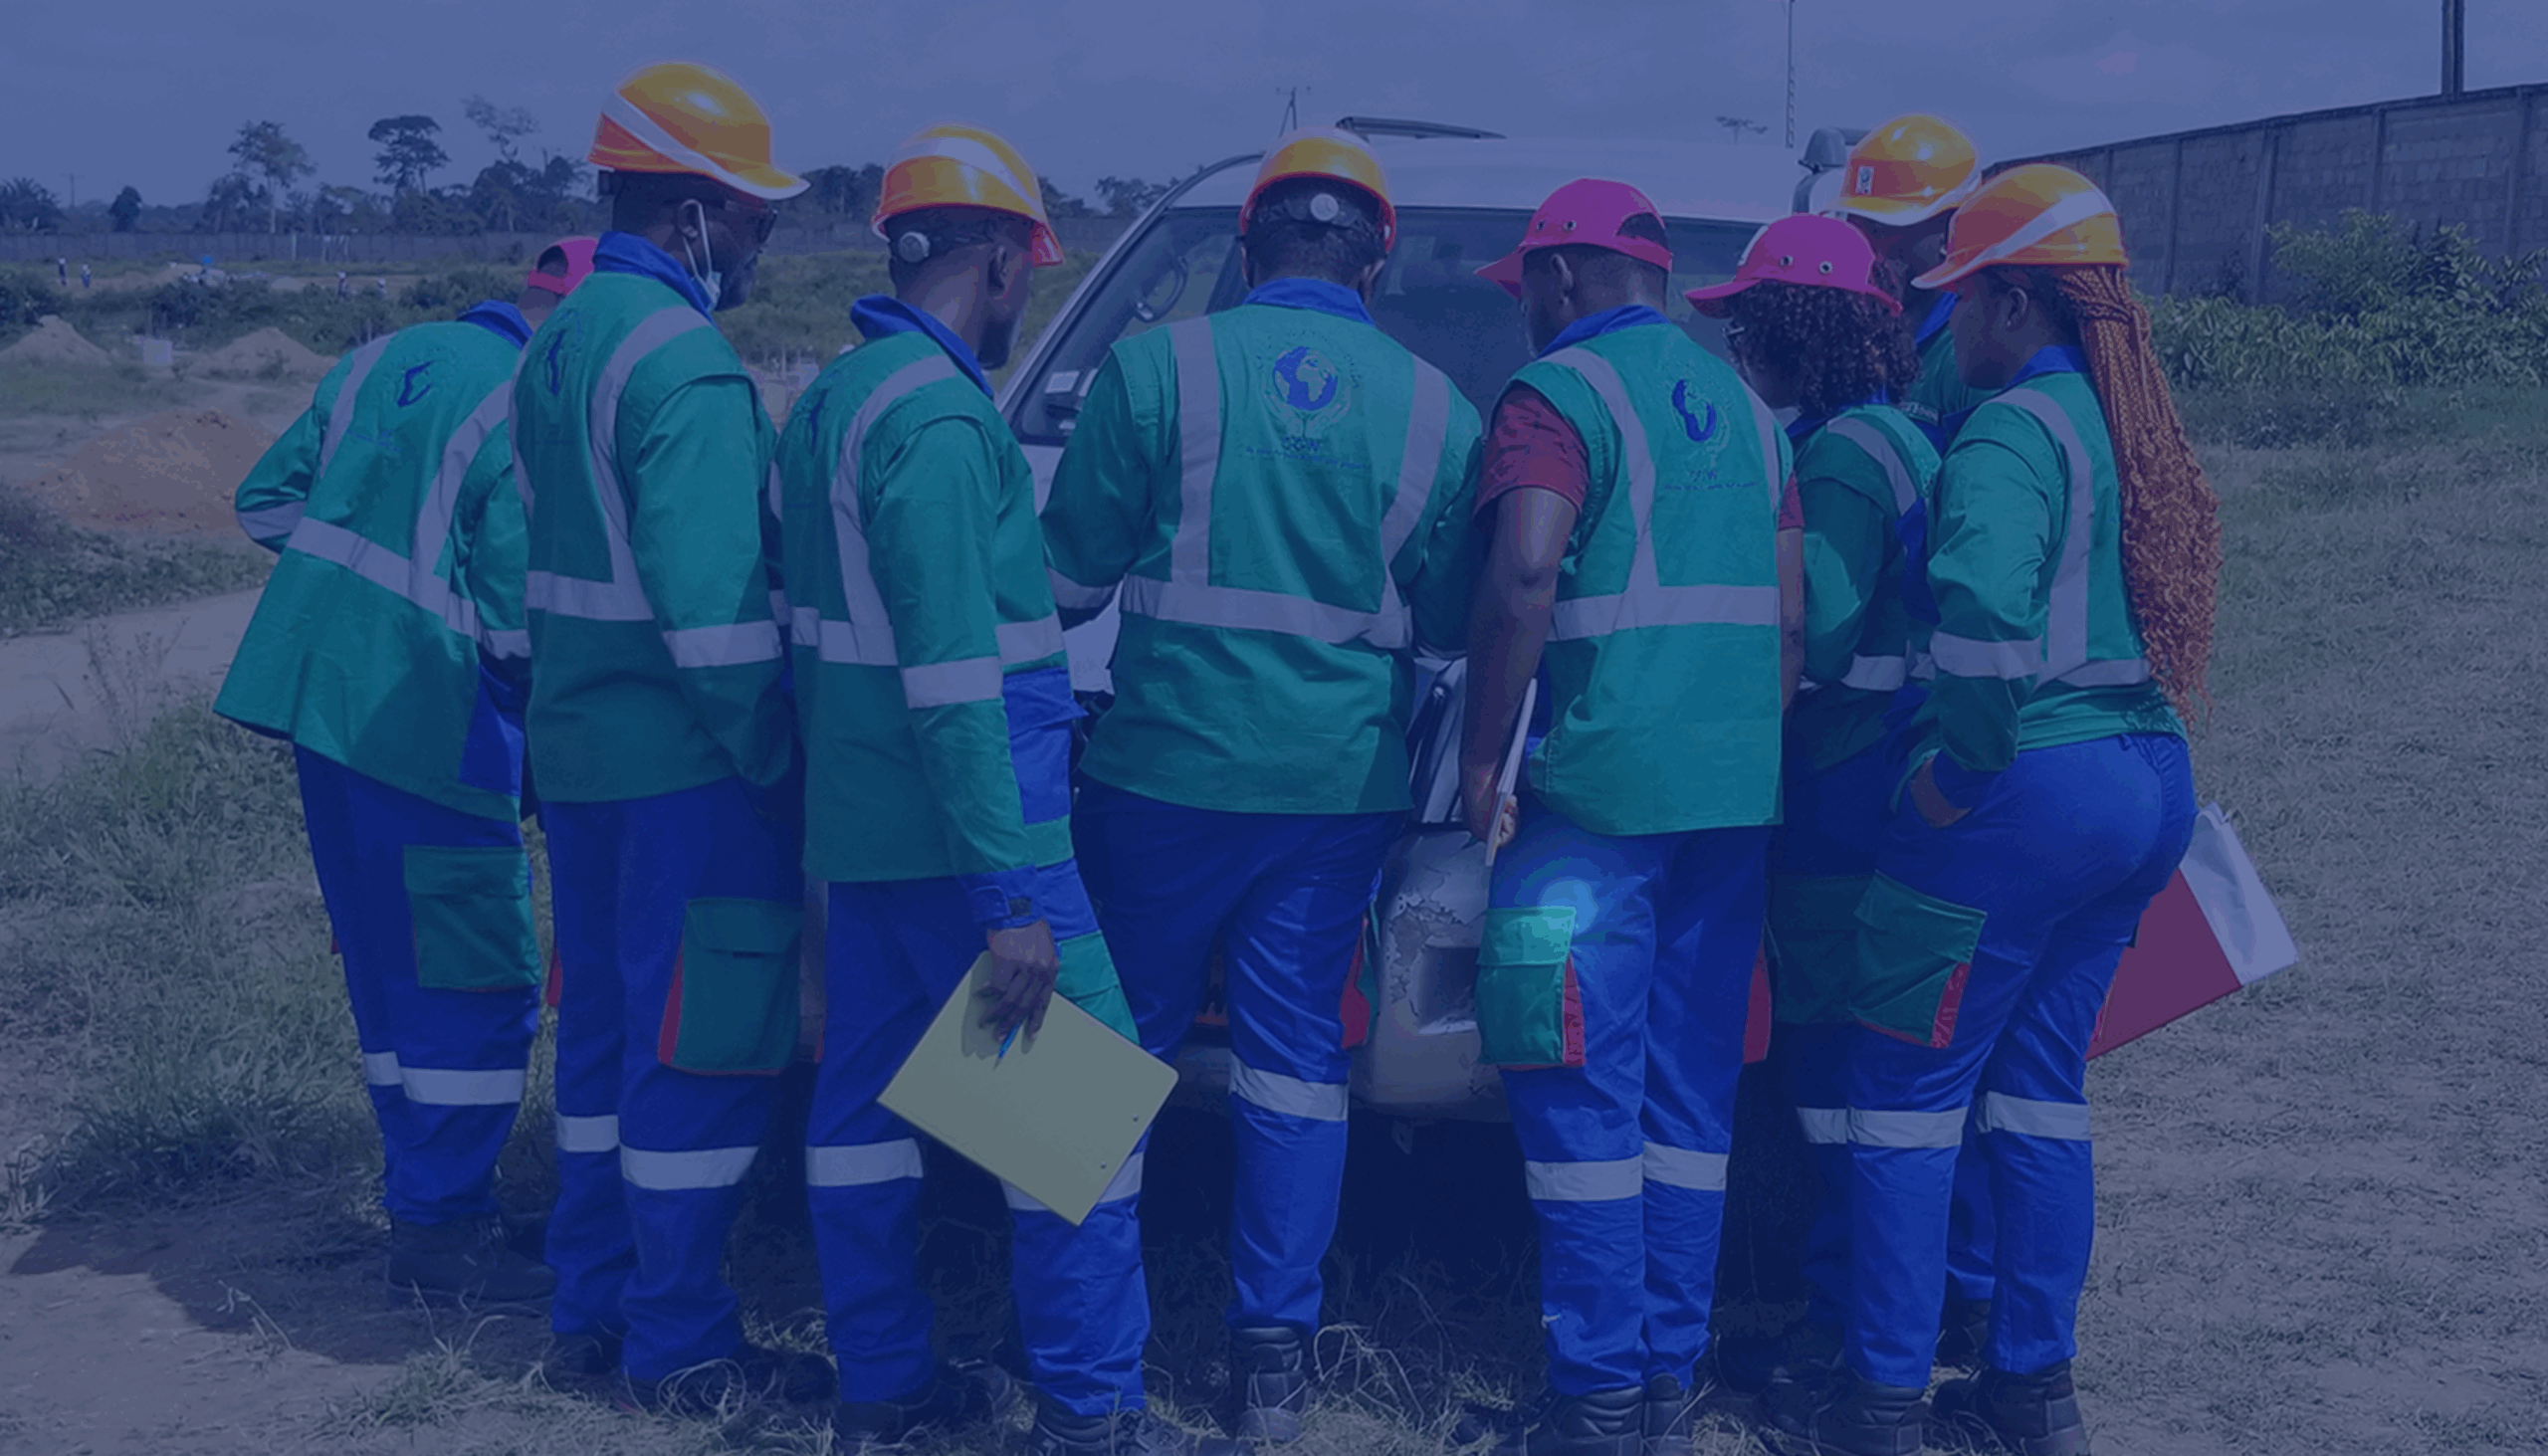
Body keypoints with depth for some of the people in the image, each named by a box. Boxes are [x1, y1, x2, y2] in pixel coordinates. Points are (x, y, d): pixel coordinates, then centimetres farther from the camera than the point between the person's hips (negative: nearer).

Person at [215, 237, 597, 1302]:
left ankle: (424, 1196, 27)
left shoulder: (385, 359, 10)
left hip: (316, 692, 8)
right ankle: (441, 1228, 7)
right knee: (476, 984, 2)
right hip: (429, 723, -8)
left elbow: (265, 500, 15)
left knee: (390, 970, 17)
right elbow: (522, 629, -17)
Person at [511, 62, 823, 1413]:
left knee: (605, 1027, 17)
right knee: (701, 1050, 0)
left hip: (577, 746, 9)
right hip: (683, 763, -9)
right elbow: (711, 604, -23)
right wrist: (771, 757, -15)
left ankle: (591, 1305, 27)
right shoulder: (685, 364, -18)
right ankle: (682, 1342, 8)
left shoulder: (558, 340, 12)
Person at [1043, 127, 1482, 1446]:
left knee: (1120, 1038, 13)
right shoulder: (1433, 408, 2)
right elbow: (1451, 621, 10)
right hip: (1340, 787, 2)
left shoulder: (1159, 366, -6)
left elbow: (1070, 577, -1)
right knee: (1295, 1053, 9)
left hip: (1169, 768, -2)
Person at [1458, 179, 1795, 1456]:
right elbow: (1789, 615, 16)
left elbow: (1522, 579, -20)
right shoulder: (1738, 404, 18)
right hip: (1735, 797, 8)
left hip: (1601, 787, -7)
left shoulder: (1560, 394, -6)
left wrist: (1481, 756, -13)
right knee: (1689, 1097, 12)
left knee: (1580, 1094, -2)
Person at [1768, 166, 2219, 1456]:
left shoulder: (2012, 431, -16)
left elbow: (1984, 602, -31)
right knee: (2038, 1082, 17)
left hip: (2031, 789, -8)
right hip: (2154, 782, 9)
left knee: (1907, 1087, 3)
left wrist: (1962, 769, -20)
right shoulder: (2135, 429, 12)